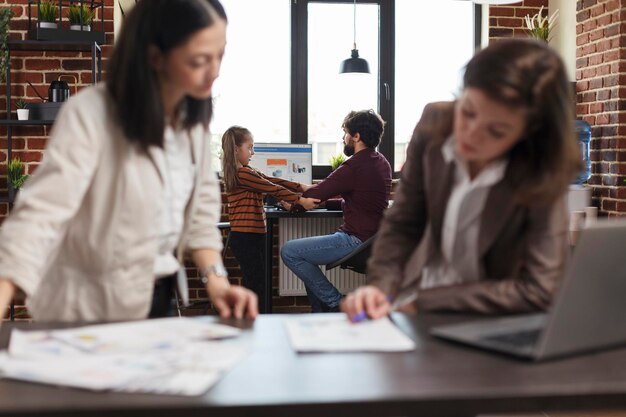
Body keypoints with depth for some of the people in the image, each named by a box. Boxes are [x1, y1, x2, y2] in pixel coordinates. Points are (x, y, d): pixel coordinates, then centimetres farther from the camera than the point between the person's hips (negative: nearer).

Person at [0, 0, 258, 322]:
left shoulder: (192, 114, -3)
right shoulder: (89, 115, -23)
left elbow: (201, 202, 5)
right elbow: (41, 213, -32)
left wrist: (215, 278, -8)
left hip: (159, 295, 6)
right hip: (92, 310, -6)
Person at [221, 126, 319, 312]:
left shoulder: (246, 171, 15)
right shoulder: (242, 174, -16)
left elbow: (272, 180, 10)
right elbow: (272, 188, -17)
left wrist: (302, 187, 3)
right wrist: (301, 200, -16)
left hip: (251, 236, 10)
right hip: (246, 238, -10)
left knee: (252, 285, 15)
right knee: (258, 287, -9)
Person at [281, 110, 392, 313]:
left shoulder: (354, 166, -19)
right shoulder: (381, 162, 11)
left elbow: (315, 195, -12)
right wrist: (322, 201, 17)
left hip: (356, 241, -10)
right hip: (371, 240, 10)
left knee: (289, 252, -7)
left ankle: (336, 302, 0)